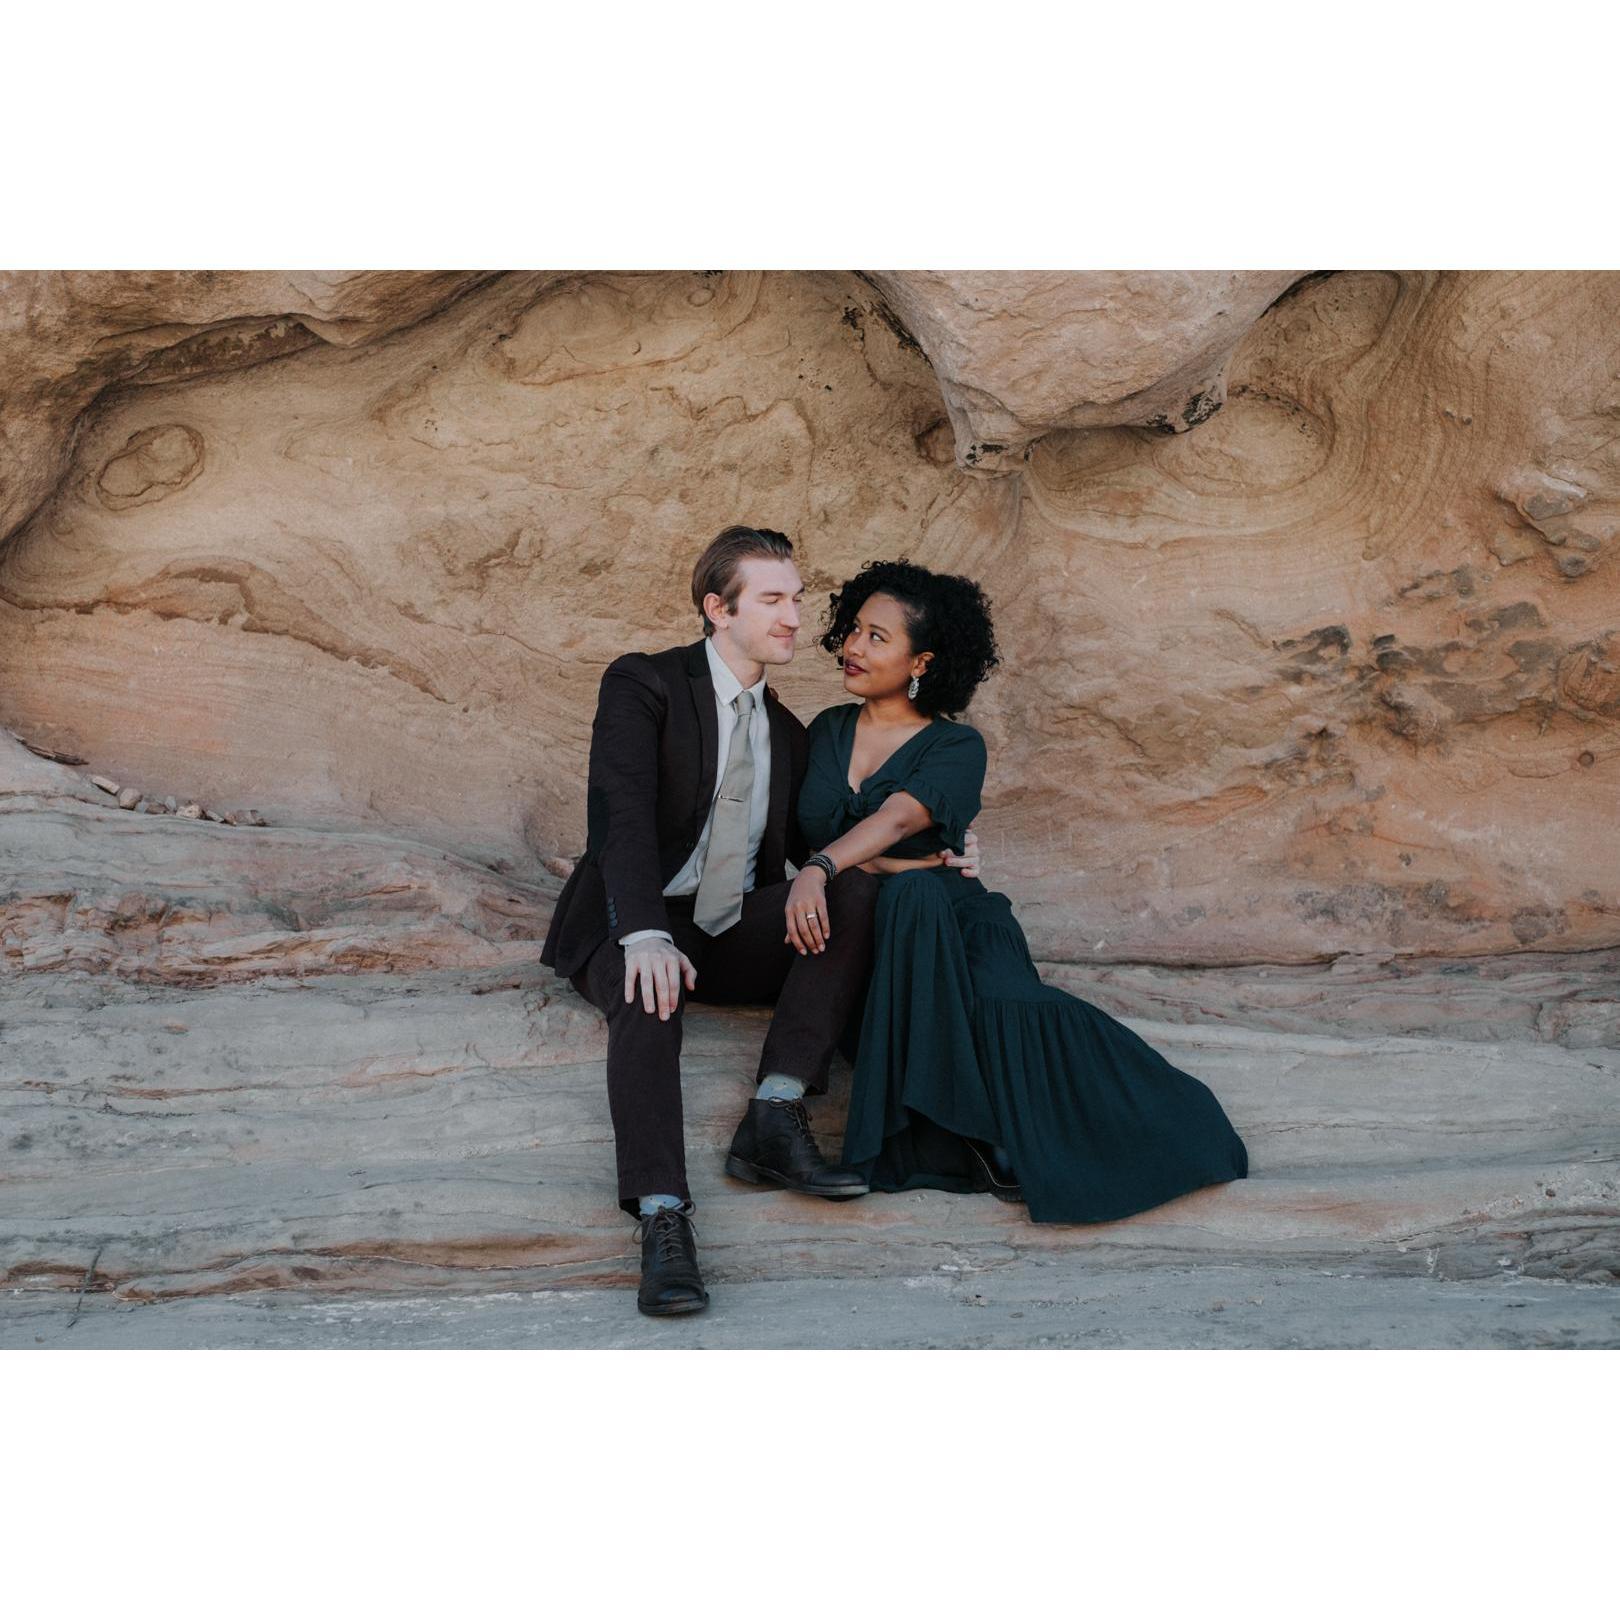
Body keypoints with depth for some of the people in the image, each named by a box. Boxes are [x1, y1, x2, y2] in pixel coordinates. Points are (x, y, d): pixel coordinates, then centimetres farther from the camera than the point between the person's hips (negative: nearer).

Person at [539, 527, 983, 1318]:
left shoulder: (784, 730, 18)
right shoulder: (642, 684, -3)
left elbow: (808, 841, 22)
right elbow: (622, 815, -17)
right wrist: (645, 936, -33)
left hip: (735, 936, 5)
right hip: (638, 926, -5)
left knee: (860, 886, -20)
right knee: (649, 1000, -38)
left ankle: (776, 1118, -29)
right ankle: (663, 1222, -46)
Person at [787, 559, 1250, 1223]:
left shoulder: (955, 747, 0)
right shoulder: (826, 731, 16)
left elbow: (898, 818, -21)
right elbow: (801, 837, 13)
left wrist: (823, 868, -41)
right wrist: (863, 869, -9)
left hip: (957, 918, -2)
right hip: (856, 937, 2)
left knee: (1007, 1000, -38)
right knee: (910, 894, -36)